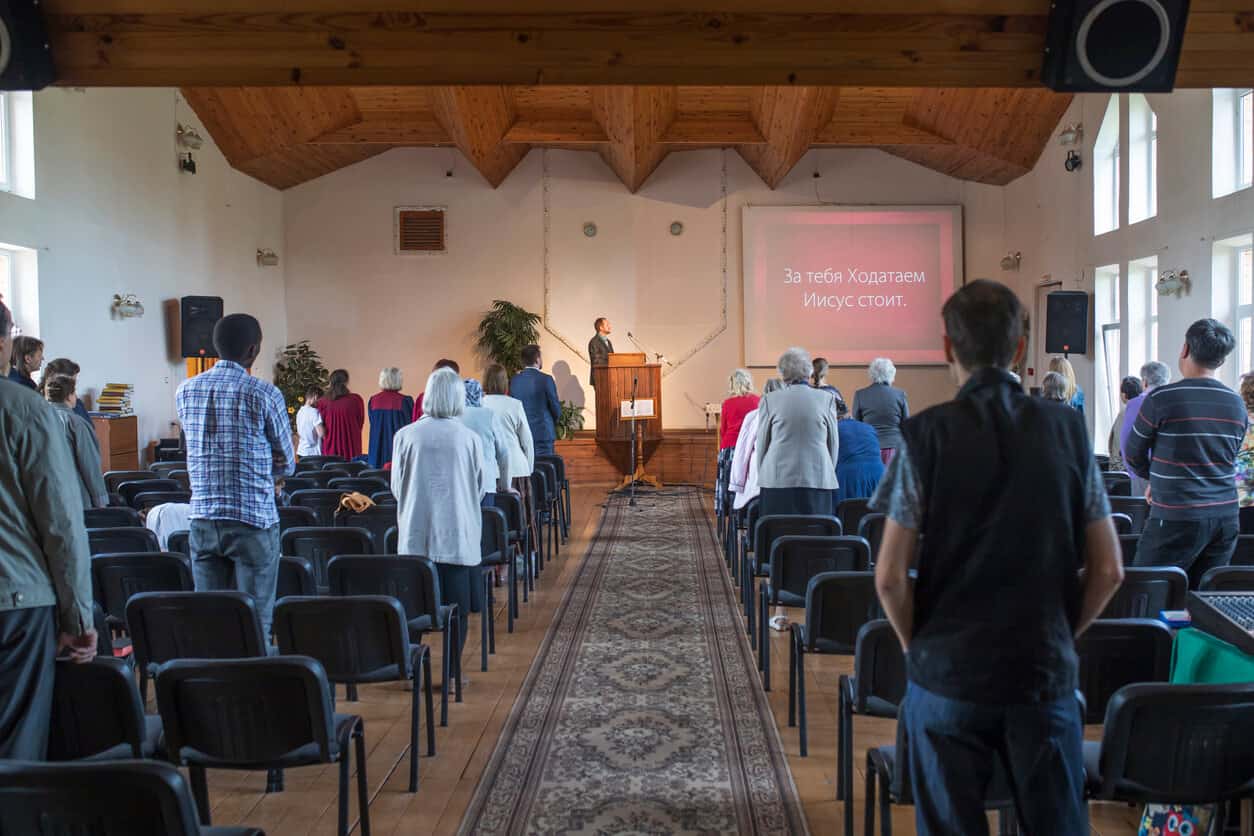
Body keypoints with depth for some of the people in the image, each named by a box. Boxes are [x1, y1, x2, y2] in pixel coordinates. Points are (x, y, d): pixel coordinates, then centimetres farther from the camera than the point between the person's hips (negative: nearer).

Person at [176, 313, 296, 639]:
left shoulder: (186, 391, 6)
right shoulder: (264, 393, -9)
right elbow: (287, 464, 0)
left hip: (203, 520, 5)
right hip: (253, 522, -5)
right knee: (256, 622, 1)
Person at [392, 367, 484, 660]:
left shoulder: (406, 435, -5)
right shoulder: (470, 438, -5)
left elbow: (397, 487, 5)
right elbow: (479, 488, 6)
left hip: (416, 536, 1)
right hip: (457, 537, -1)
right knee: (456, 607, 7)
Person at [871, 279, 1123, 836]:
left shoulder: (925, 435, -9)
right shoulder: (1068, 429, -1)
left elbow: (890, 576, -10)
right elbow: (1108, 570, 1)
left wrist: (916, 644, 6)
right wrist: (1061, 635, 14)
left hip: (947, 670, -2)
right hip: (1046, 670, 2)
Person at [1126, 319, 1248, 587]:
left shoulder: (1161, 399, -10)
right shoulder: (1237, 404, 7)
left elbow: (1133, 456, 0)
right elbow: (1229, 460, 17)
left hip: (1177, 517, -6)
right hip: (1226, 516, 6)